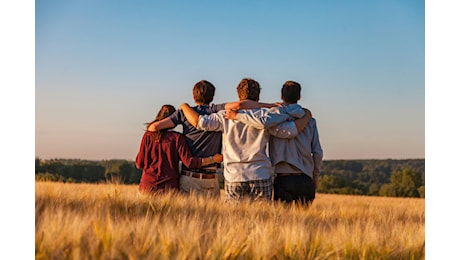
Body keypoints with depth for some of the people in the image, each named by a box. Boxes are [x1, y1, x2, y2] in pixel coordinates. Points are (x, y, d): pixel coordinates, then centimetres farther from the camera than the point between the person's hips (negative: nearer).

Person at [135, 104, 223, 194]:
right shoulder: (177, 137, -3)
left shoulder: (148, 135, 2)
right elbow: (189, 161, -10)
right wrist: (213, 159, -3)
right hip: (169, 186, -1)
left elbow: (139, 163, 3)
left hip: (148, 184, 1)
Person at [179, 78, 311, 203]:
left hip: (233, 177, 1)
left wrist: (185, 106, 13)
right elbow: (290, 130, -4)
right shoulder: (266, 115, 0)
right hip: (261, 177, -1)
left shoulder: (226, 116, 2)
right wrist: (305, 116, 13)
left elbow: (199, 122, -5)